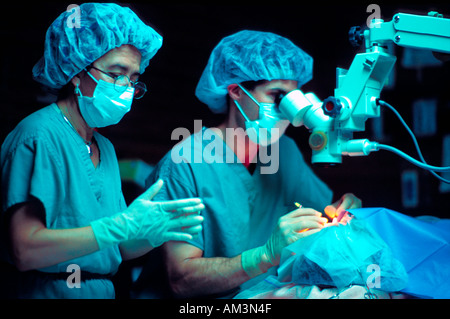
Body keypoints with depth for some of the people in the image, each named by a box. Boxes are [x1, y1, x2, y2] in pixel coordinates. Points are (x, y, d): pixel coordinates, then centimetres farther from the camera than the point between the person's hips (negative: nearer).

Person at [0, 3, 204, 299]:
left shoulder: (105, 149, 10)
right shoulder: (39, 136, -11)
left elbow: (118, 249, 11)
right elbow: (25, 250, -19)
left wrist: (158, 230, -7)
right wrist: (123, 225, -20)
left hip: (101, 291, 5)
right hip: (46, 291, -5)